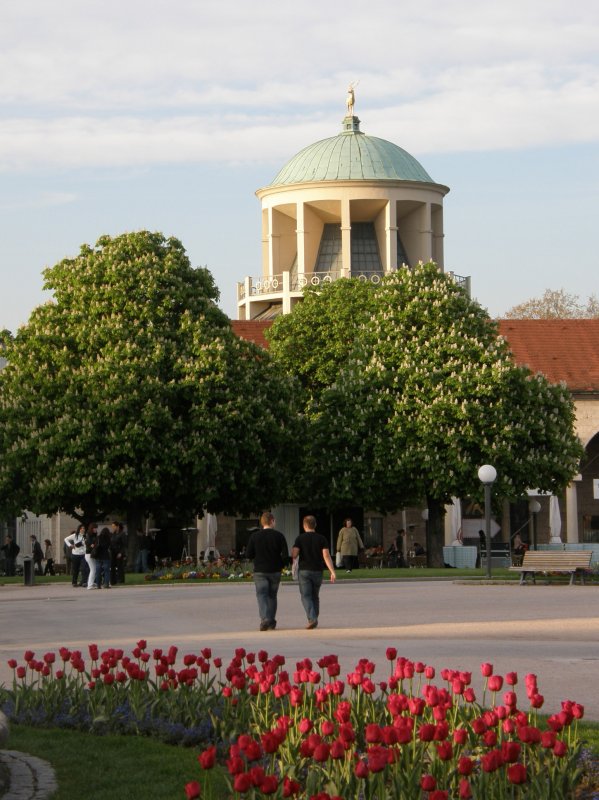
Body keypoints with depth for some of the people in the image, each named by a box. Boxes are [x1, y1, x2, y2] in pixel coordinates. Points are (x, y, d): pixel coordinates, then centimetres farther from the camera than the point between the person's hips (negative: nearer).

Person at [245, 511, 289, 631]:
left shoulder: (254, 536, -2)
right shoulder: (279, 536, -3)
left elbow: (248, 555, -2)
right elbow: (285, 556, -7)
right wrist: (280, 565, 11)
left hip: (260, 572, -1)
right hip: (275, 572, 1)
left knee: (262, 595, -2)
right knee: (272, 596, 13)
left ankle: (265, 619, -23)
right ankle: (271, 622, 14)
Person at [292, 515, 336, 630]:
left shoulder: (300, 538, -3)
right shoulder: (321, 539, 2)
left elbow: (294, 554, -12)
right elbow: (326, 555, -8)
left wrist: (292, 551, 13)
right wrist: (332, 572, -12)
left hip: (304, 571, -3)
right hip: (318, 571, 3)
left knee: (306, 596, -4)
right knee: (315, 596, 17)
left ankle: (312, 619, -22)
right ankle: (314, 619, 21)